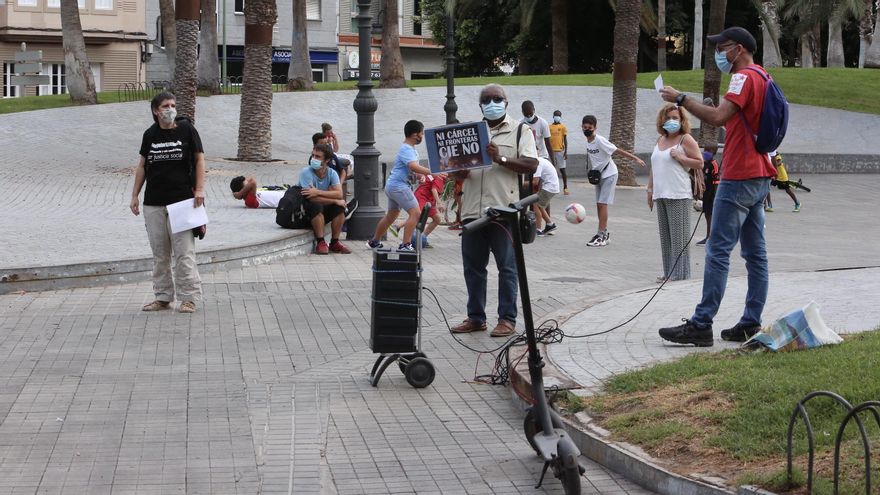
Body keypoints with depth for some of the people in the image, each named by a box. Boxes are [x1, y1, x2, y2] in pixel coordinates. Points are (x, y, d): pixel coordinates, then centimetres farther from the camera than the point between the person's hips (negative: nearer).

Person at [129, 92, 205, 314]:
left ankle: (188, 297, 0)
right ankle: (163, 297, 17)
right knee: (159, 253, 8)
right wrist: (135, 195, 11)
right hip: (153, 203, 4)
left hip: (181, 199, -4)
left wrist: (199, 189, -7)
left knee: (184, 251, -6)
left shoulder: (186, 129, -1)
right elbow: (142, 166, 14)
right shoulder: (150, 134, 8)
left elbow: (199, 159, 2)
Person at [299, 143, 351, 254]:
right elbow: (312, 198, -27)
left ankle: (334, 243, -12)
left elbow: (339, 194, -20)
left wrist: (318, 192, -31)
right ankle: (320, 243, -27)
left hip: (323, 214, 4)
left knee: (340, 207, -21)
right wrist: (335, 201, -24)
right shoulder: (306, 172, -17)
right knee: (317, 206, -34)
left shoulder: (332, 173, -3)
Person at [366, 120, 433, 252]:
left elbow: (413, 168, 28)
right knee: (415, 213, -17)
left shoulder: (410, 149, 17)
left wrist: (420, 175, 8)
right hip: (399, 186, -11)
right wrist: (432, 173, -40)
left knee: (391, 215, 22)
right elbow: (414, 167, -33)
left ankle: (374, 242, 34)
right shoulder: (406, 150, -17)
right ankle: (405, 245, -22)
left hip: (393, 185, 11)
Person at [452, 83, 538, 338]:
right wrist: (459, 170, -5)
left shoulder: (519, 131, 4)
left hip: (503, 209, -5)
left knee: (507, 267, -1)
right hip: (472, 209, 5)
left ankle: (507, 319, 4)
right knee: (473, 266, 9)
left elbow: (531, 165, -6)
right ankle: (475, 317, 17)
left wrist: (501, 159, -18)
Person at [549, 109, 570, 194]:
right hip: (551, 151, 3)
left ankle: (565, 188, -1)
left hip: (560, 151, -3)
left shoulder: (562, 127, 1)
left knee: (562, 170, -3)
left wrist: (566, 152, -7)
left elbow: (565, 140, 0)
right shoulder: (549, 127, 9)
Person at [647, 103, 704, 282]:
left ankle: (680, 273, -4)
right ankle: (668, 272, 15)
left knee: (678, 235, -7)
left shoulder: (686, 140, -2)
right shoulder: (660, 141, 18)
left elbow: (700, 163, -6)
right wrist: (650, 189, 19)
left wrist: (680, 157, -14)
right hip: (660, 194, 7)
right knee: (665, 236, 10)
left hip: (678, 195, -7)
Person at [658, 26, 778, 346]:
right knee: (755, 253, 8)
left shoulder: (745, 78, -13)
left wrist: (681, 99, -19)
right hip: (759, 176, 10)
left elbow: (718, 117, -26)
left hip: (739, 178, -10)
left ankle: (701, 325, -11)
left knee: (718, 251, -10)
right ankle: (751, 324, 9)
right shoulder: (763, 78, 19)